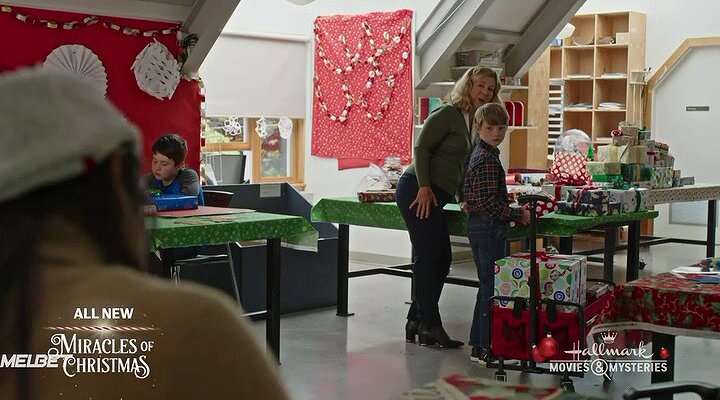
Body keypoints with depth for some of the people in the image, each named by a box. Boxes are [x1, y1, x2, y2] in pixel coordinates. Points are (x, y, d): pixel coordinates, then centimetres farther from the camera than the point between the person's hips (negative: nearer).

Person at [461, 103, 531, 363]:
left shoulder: (478, 153, 14)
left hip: (479, 225, 11)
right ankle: (487, 348, -3)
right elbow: (489, 202, -22)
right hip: (489, 228, -11)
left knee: (488, 285, 15)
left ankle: (478, 345, 20)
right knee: (492, 286, -6)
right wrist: (517, 215, -16)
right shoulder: (487, 159, -17)